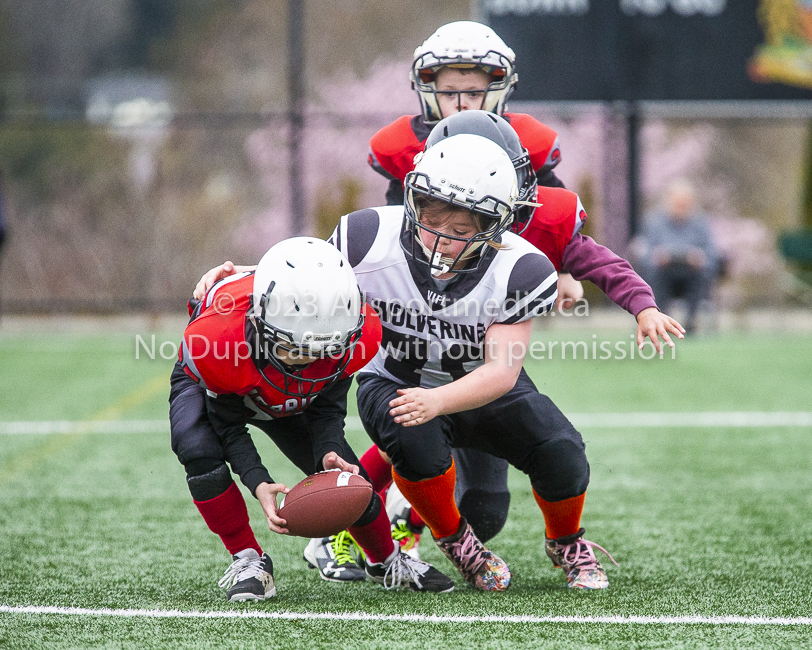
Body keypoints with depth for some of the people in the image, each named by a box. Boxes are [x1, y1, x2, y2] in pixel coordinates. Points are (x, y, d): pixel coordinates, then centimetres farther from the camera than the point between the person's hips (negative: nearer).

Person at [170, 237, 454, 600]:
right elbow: (229, 427, -27)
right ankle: (247, 561, -14)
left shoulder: (357, 333, -35)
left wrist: (330, 454, -38)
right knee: (200, 452, -33)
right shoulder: (216, 339, -45)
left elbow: (326, 409, -18)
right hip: (212, 390, -3)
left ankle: (386, 563, 29)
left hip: (288, 400, 3)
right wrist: (259, 484, -42)